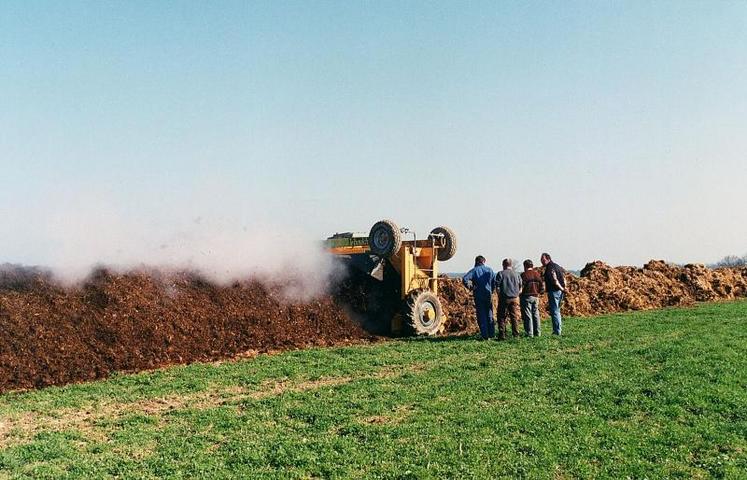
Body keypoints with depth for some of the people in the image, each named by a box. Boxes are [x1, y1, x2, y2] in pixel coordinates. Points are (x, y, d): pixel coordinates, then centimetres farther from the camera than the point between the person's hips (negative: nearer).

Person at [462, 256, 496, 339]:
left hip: (478, 296, -3)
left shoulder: (474, 270, -6)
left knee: (481, 316, 3)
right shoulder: (489, 270, 4)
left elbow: (464, 279, -20)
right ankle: (491, 333, 17)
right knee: (489, 315, 15)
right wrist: (492, 290, 10)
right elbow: (496, 280, 0)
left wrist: (470, 287, -7)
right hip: (489, 295, 3)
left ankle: (485, 335, 2)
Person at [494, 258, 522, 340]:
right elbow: (520, 288, 8)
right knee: (515, 317, 10)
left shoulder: (500, 274, -4)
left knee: (502, 318, 4)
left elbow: (497, 288, -7)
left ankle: (502, 335, 1)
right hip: (515, 298, 3)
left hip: (504, 298, -3)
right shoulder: (516, 274, 7)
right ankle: (516, 334, 11)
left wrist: (500, 296, 4)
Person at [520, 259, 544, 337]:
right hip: (535, 296, 6)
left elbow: (521, 286, -15)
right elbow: (542, 287, 9)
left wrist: (520, 293, 3)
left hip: (526, 296, -6)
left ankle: (529, 333, -2)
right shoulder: (537, 274, 7)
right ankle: (537, 332, 15)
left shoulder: (524, 274, -11)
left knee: (527, 315, -2)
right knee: (536, 315, 13)